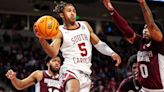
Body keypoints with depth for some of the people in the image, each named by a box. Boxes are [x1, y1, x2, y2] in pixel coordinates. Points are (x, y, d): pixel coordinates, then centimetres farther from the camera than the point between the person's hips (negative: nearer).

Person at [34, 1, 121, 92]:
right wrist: (41, 39, -37)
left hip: (85, 72, 6)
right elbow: (53, 53, -20)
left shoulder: (85, 25, 13)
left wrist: (112, 53, 8)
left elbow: (98, 43, 21)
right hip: (70, 70, -6)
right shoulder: (60, 32, -4)